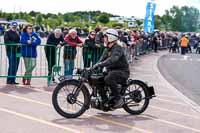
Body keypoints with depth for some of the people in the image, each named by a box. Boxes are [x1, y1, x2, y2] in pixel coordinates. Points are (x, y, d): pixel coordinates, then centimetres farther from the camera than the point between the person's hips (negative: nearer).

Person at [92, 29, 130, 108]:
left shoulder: (117, 48, -16)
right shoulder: (107, 49, 15)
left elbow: (112, 60, -33)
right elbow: (102, 59, 7)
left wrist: (99, 64, -42)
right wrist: (94, 67, -11)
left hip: (122, 72, -9)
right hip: (112, 71, 9)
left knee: (108, 79, -35)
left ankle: (119, 99, -22)